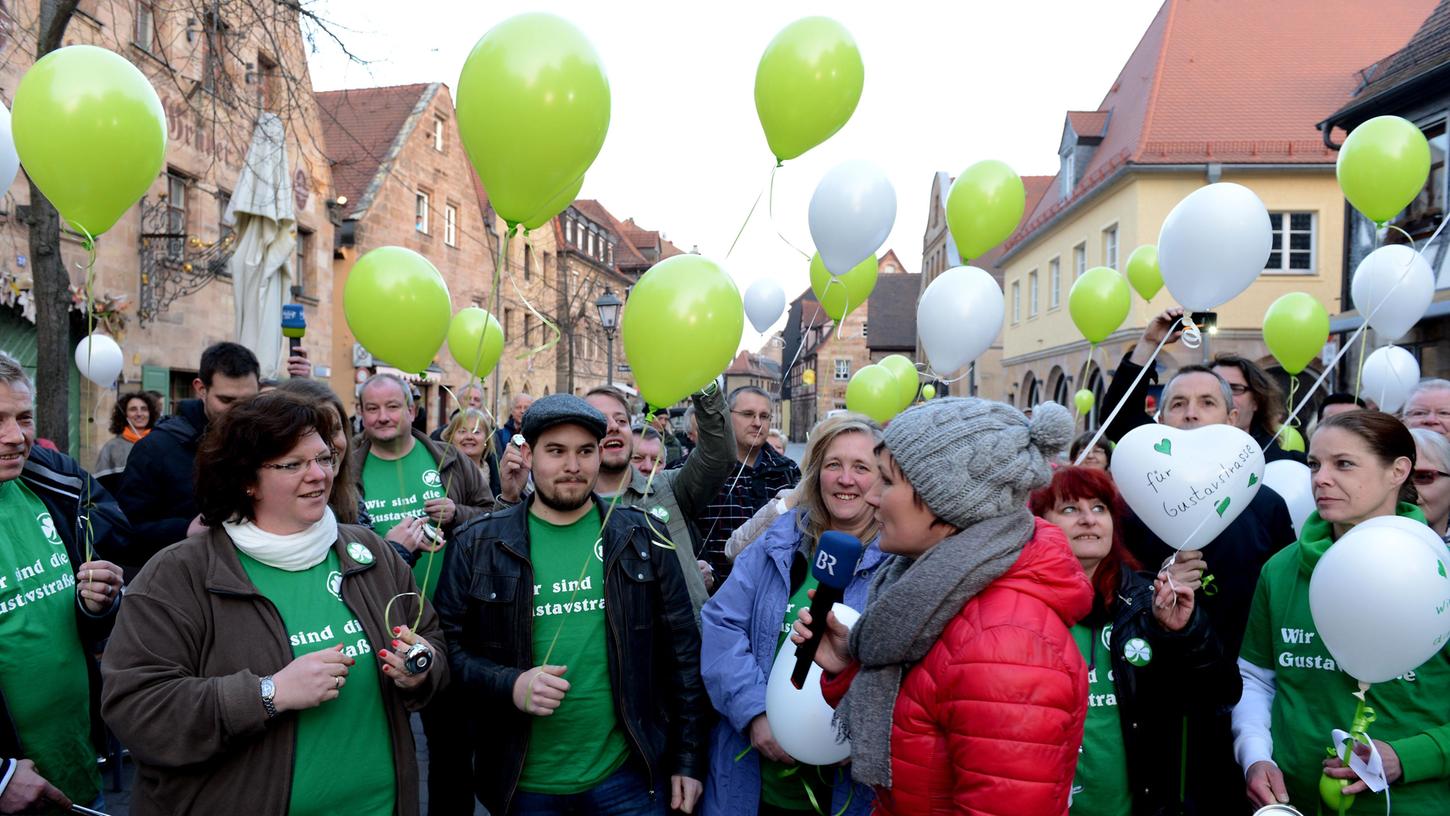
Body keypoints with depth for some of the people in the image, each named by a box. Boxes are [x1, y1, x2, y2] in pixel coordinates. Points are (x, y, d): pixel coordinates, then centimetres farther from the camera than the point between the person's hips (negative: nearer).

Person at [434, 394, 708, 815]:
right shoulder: (477, 545, -1)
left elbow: (682, 650, 3)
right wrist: (509, 685, -18)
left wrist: (688, 760, 2)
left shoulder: (641, 536, 1)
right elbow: (449, 646, 0)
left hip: (628, 776, 1)